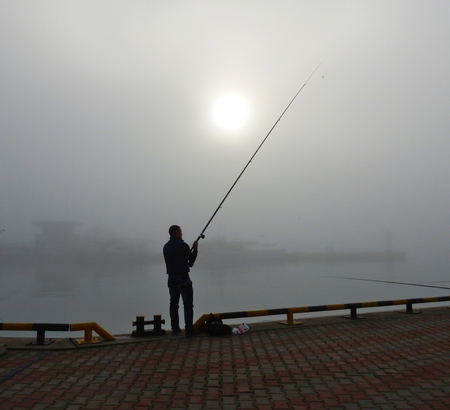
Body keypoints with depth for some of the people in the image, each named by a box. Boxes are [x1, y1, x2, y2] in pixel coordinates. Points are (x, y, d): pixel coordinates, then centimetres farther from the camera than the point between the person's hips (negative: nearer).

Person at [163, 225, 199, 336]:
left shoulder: (166, 246, 9)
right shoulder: (182, 245, -13)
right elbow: (191, 259, -5)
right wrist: (195, 248, 10)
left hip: (171, 277, 7)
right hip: (183, 277, -7)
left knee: (174, 303, 11)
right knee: (188, 304, -3)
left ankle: (175, 328, 14)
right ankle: (189, 329, -4)